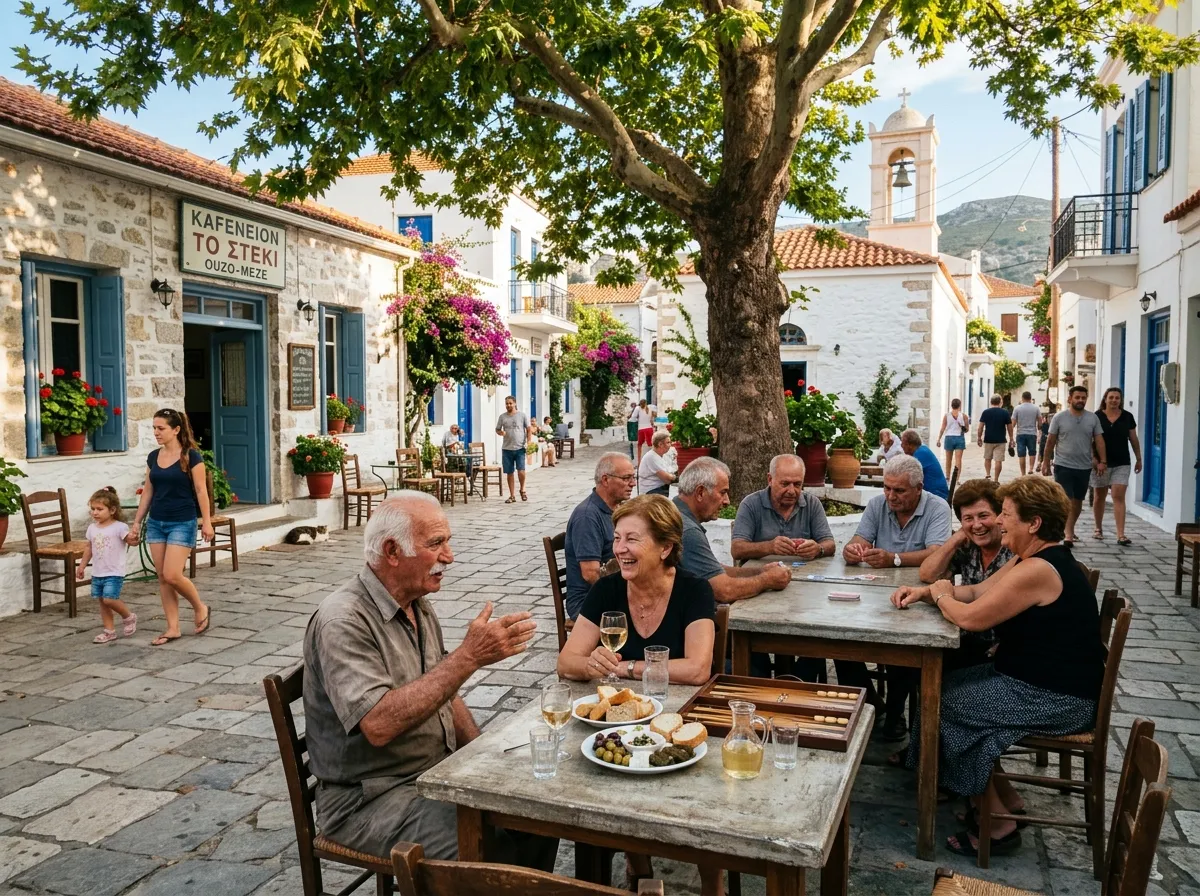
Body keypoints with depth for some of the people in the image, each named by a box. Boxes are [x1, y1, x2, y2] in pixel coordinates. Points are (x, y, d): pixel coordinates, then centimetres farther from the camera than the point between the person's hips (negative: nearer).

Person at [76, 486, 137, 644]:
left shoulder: (119, 527, -12)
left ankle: (129, 616, 10)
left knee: (109, 599, -16)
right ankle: (109, 631, 19)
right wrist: (82, 566, 19)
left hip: (114, 573, -6)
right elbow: (88, 548, 17)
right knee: (102, 601, 10)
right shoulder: (92, 528, 7)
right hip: (97, 573, 7)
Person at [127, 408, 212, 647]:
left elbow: (201, 490, -10)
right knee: (162, 578, 6)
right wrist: (136, 523, 12)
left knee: (172, 575, -12)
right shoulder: (153, 457, 7)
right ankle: (173, 628, 13)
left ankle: (201, 608, 14)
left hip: (182, 523, -6)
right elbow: (147, 492, 13)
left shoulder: (191, 456, -10)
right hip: (156, 523, 6)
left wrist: (206, 522, -14)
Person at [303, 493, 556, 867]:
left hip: (439, 773, 8)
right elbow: (378, 724, -33)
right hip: (369, 800, -8)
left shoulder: (419, 606, 8)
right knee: (490, 847, -27)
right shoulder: (343, 621, -21)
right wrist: (468, 657, -33)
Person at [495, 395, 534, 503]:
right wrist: (500, 432, -10)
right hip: (506, 449, 3)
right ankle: (512, 495, 15)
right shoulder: (502, 416, 8)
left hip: (520, 448, -3)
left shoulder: (522, 415, 1)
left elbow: (529, 429, 2)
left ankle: (522, 490, 14)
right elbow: (497, 430, 14)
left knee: (521, 471, -13)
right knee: (509, 473, 6)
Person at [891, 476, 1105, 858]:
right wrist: (924, 592, 2)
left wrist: (941, 595, -6)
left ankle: (998, 823, 6)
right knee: (941, 685, 9)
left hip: (1057, 700, -11)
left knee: (943, 702, -6)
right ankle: (1006, 799, 18)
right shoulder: (1030, 559, 8)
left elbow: (970, 618, -26)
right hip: (1037, 679, 11)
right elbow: (977, 591, 15)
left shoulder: (1037, 570, -25)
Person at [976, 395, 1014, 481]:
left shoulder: (986, 412, -1)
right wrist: (1011, 439, 12)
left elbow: (980, 426, -3)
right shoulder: (1005, 413, -1)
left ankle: (987, 474, 9)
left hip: (988, 440, 1)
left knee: (987, 458, 18)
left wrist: (979, 437, 6)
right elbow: (1009, 427, 3)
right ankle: (996, 480, 0)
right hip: (1000, 440, -1)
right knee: (998, 460, 0)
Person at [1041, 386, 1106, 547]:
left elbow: (1099, 441, 3)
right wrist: (1046, 462, 0)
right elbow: (1050, 441, 1)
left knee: (1078, 501, 14)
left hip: (1084, 467, 3)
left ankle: (1070, 529, 30)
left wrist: (1103, 461, -6)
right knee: (1066, 501, -10)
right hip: (1063, 466, -3)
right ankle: (1069, 534, -11)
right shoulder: (1059, 417, -3)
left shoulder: (1092, 418, 4)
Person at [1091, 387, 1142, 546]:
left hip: (1121, 463, 1)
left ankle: (1120, 535, -10)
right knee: (1099, 496, 12)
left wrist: (1139, 459, 11)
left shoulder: (1127, 417, 3)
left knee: (1119, 497, -7)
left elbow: (1134, 439, 10)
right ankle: (1098, 528, 28)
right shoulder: (1096, 416, -4)